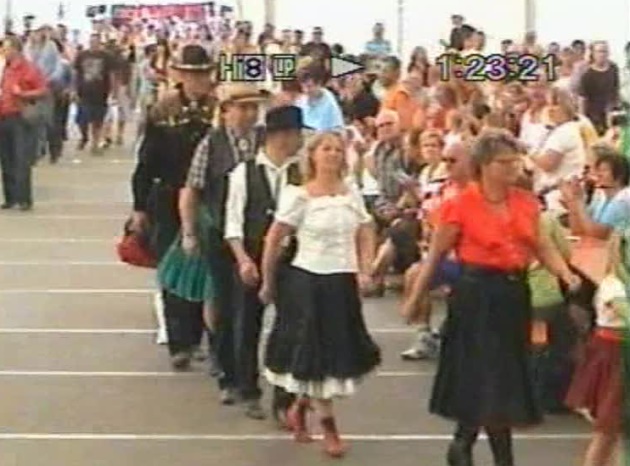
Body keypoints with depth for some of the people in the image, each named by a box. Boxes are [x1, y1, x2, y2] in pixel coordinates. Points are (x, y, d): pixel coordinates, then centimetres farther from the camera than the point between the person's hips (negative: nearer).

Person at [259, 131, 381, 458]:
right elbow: (273, 240, -3)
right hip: (308, 280, -5)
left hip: (343, 283, 5)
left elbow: (365, 236, 10)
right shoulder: (299, 196, -7)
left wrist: (365, 271, -5)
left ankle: (299, 408, 34)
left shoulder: (352, 195, 6)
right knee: (315, 354, 0)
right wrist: (268, 283, 1)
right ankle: (328, 428, 10)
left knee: (341, 351, 11)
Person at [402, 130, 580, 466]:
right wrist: (414, 299, -2)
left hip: (515, 293, 6)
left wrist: (566, 273, -11)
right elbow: (436, 255, -4)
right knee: (491, 379, -4)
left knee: (508, 375, 14)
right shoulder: (461, 206, -9)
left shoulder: (527, 202, 6)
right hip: (477, 293, -6)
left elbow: (542, 246, 8)